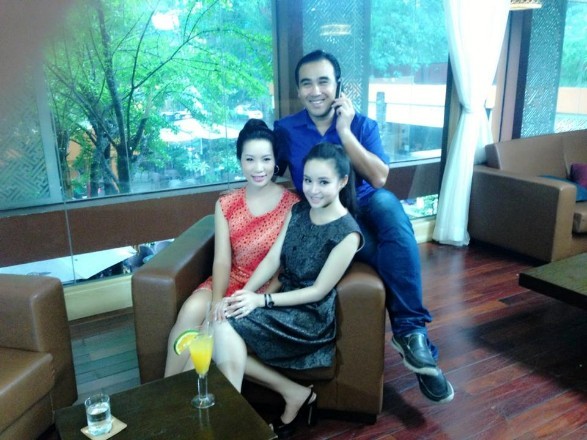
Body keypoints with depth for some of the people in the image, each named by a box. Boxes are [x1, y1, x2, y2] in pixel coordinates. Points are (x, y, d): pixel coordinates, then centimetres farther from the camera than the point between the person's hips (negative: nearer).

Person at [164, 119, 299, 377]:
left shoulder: (293, 205, -8)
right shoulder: (226, 205, 3)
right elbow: (222, 260, -5)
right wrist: (217, 299, -23)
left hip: (271, 290, -3)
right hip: (233, 281, 4)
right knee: (192, 309, -25)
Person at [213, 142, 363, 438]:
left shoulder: (348, 233, -14)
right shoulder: (298, 211, 6)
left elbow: (318, 291, -14)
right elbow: (272, 259, 2)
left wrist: (261, 300, -21)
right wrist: (243, 295, -14)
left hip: (312, 318, -7)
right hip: (282, 304, 7)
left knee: (225, 326, -24)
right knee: (221, 344, -14)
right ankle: (294, 393, 0)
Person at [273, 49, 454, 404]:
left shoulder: (363, 125, 3)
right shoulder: (285, 130, 4)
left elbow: (379, 179, -11)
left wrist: (345, 131, -15)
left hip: (366, 209, 2)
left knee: (387, 202, -36)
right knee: (391, 251, -32)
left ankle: (409, 329, -31)